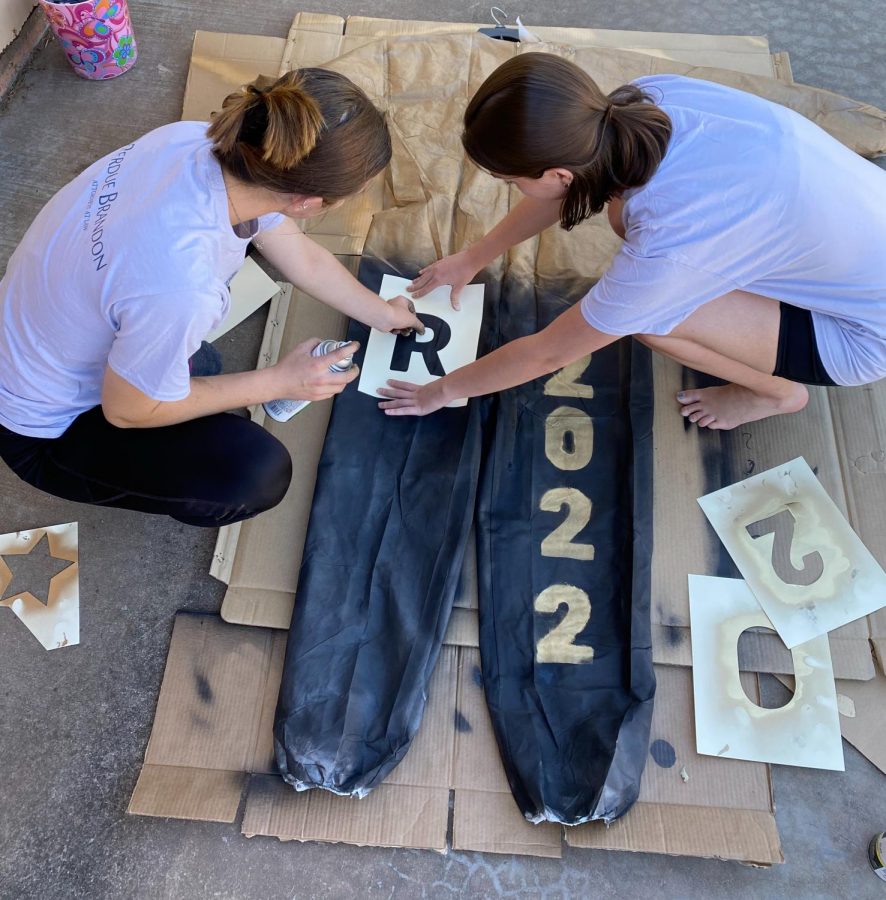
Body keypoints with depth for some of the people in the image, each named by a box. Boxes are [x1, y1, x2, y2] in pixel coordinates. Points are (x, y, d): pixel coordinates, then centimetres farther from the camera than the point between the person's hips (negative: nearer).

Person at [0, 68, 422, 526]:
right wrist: (279, 382, -17)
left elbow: (303, 257, -3)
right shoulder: (180, 286, -43)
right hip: (50, 429, -6)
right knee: (261, 473, -18)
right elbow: (128, 411, -23)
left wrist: (383, 313, 10)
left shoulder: (201, 140, -21)